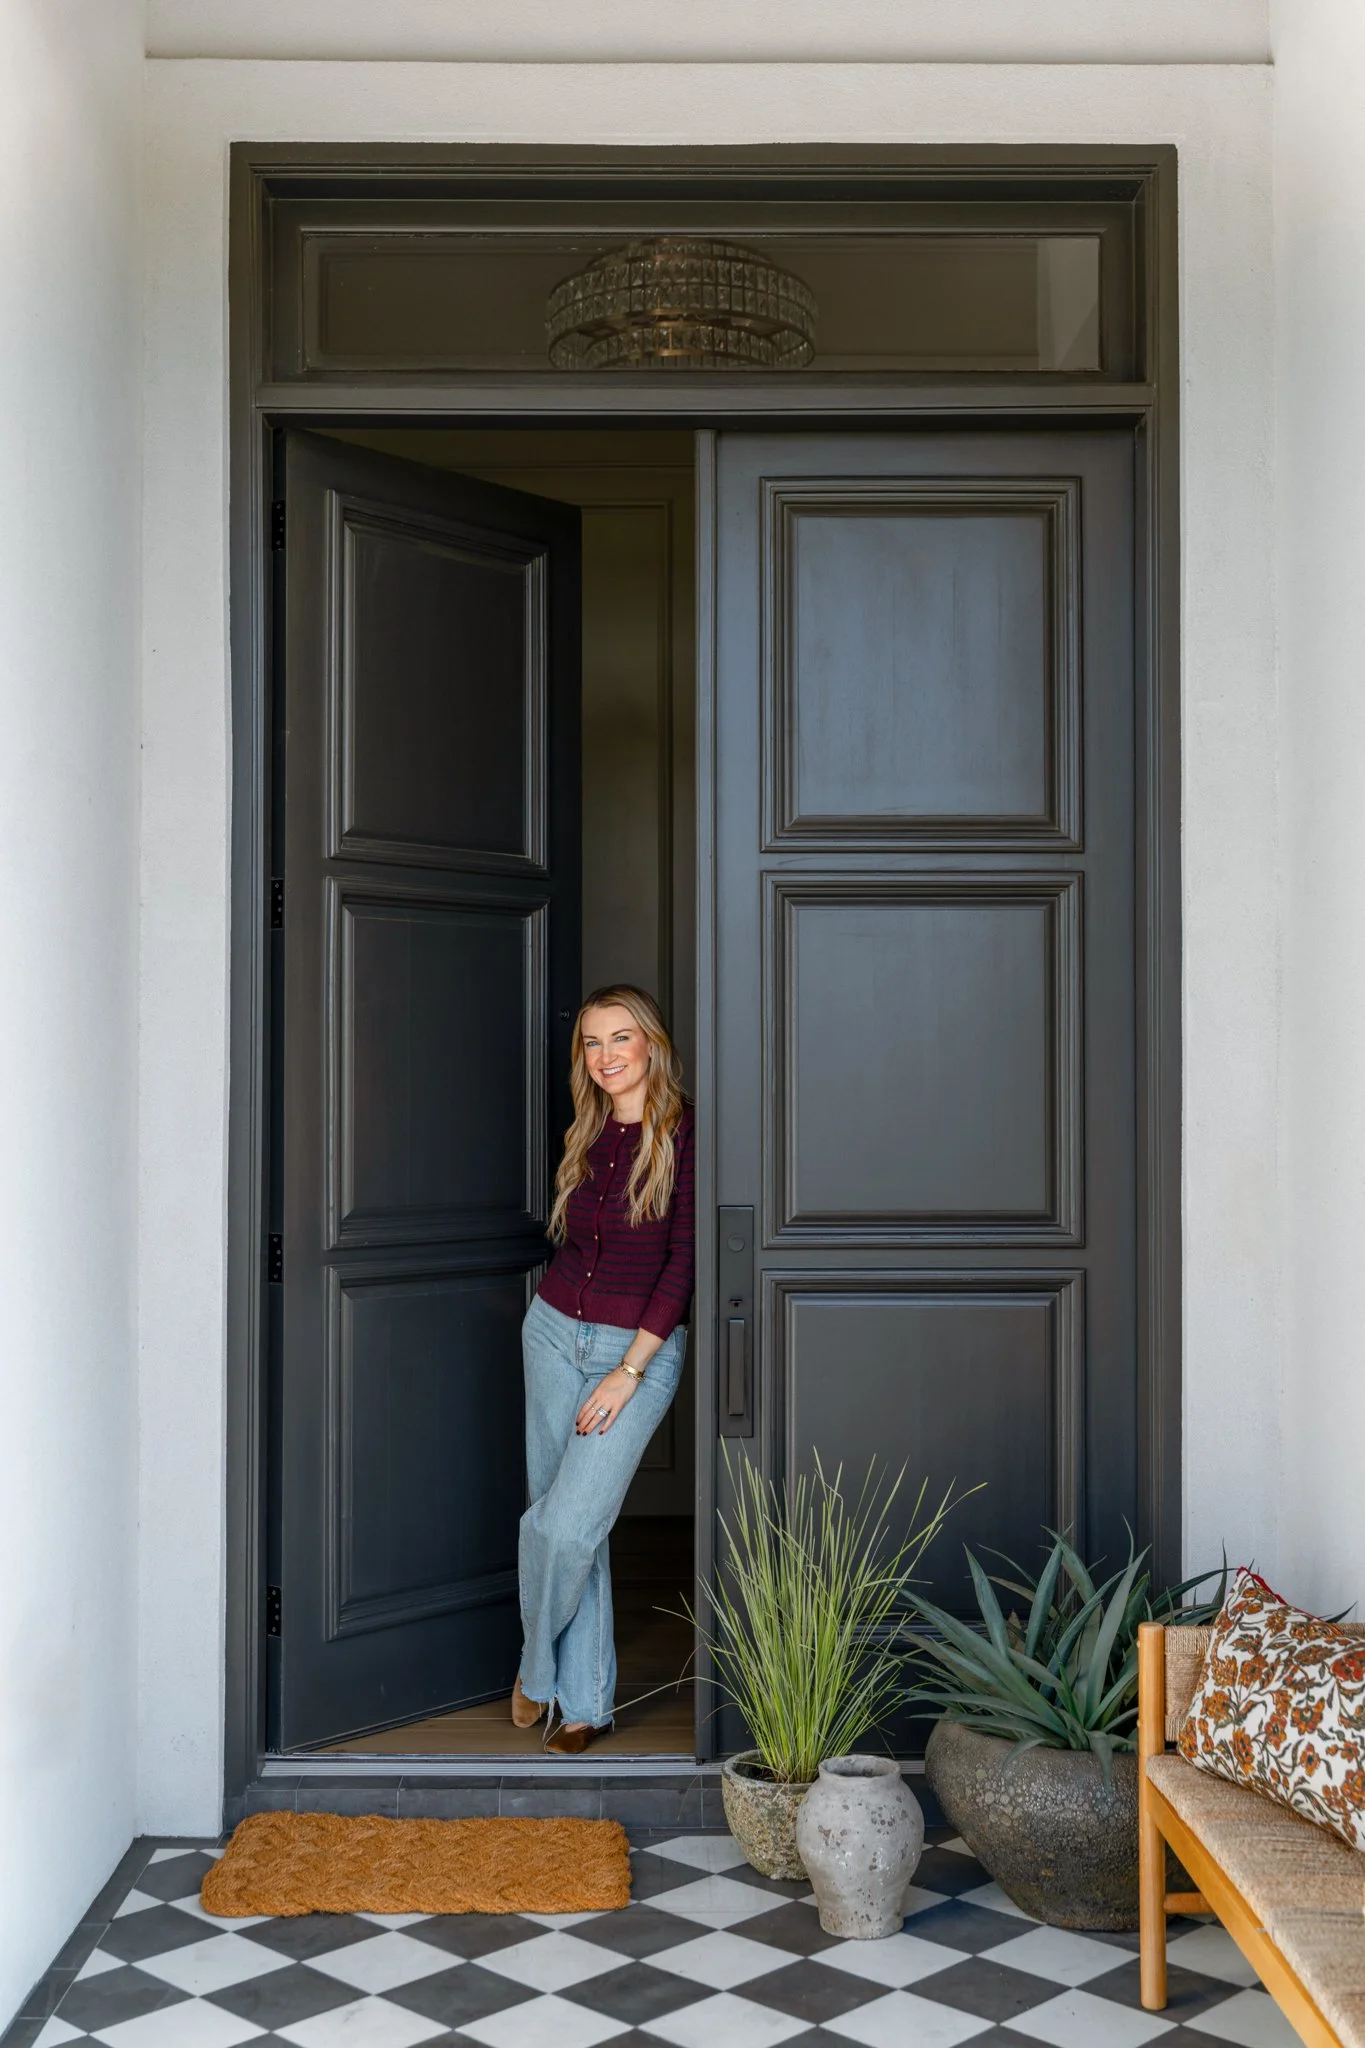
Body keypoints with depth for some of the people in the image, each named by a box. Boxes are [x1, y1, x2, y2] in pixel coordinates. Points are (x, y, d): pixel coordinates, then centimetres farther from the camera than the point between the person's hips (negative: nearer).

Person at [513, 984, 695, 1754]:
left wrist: (629, 1372, -16)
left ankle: (539, 1664, 16)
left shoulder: (685, 1135, -13)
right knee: (556, 1515, 7)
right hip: (555, 1331, 6)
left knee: (567, 1525, -12)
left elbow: (685, 1263, -15)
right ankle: (583, 1697, 22)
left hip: (642, 1347, -6)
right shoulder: (585, 1136, 6)